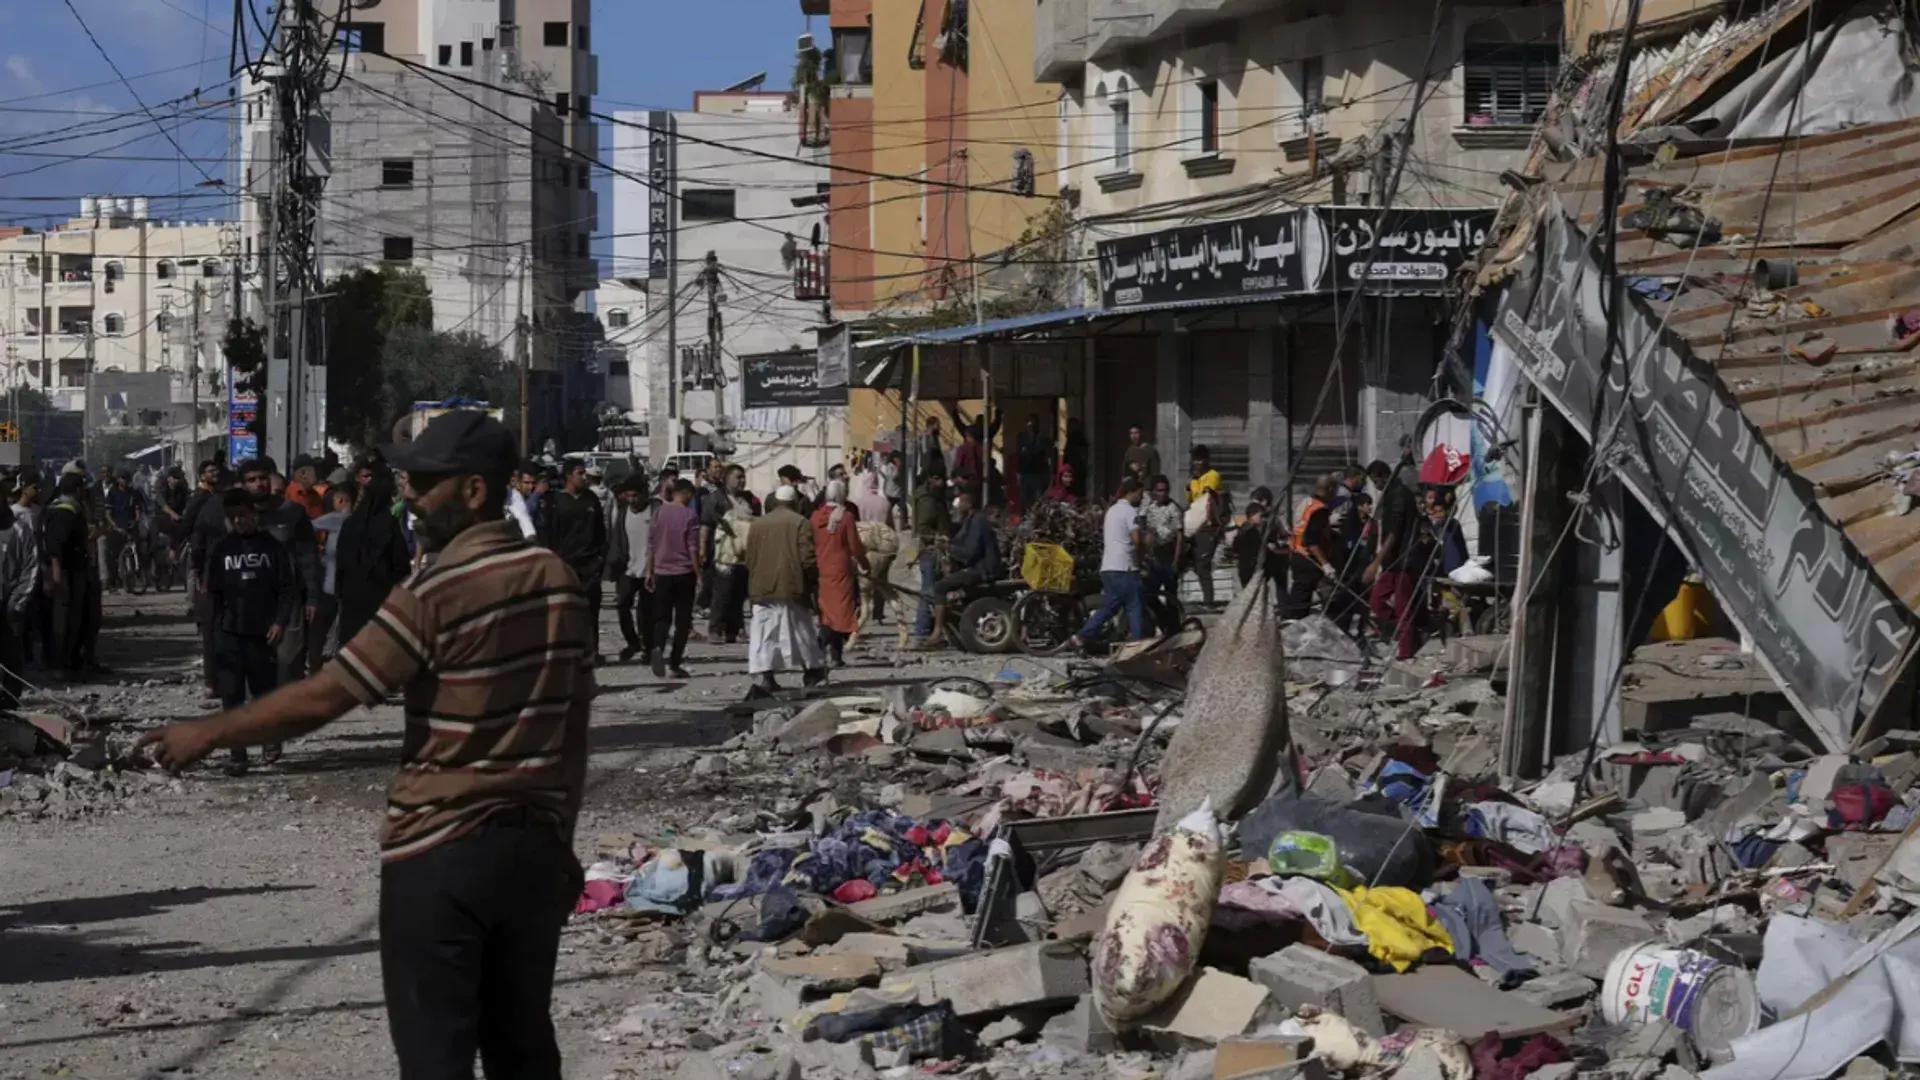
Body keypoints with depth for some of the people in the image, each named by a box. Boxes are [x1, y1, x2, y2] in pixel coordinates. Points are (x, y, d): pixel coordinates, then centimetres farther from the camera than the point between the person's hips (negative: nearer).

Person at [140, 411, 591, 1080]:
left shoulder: (435, 594, -15)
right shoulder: (560, 582, 5)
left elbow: (322, 699, -14)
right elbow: (573, 728, 10)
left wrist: (208, 734, -3)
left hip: (440, 852, -6)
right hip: (536, 847, 6)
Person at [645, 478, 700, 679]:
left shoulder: (659, 513, 3)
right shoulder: (690, 516, -7)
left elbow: (651, 545, 5)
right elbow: (693, 549, -8)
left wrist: (649, 571, 11)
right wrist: (698, 575, -2)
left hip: (661, 572, 3)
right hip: (684, 572, -3)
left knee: (662, 617, 8)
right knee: (682, 619, 6)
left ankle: (658, 647, -21)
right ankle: (674, 664, 4)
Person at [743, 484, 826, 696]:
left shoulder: (758, 524, 9)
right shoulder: (800, 523, -4)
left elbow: (749, 559, 11)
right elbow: (807, 559, -11)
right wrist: (813, 578, 5)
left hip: (761, 589, 3)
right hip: (792, 587, -3)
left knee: (763, 636, 0)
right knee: (803, 632, 11)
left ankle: (762, 678, -12)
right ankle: (814, 672, 22)